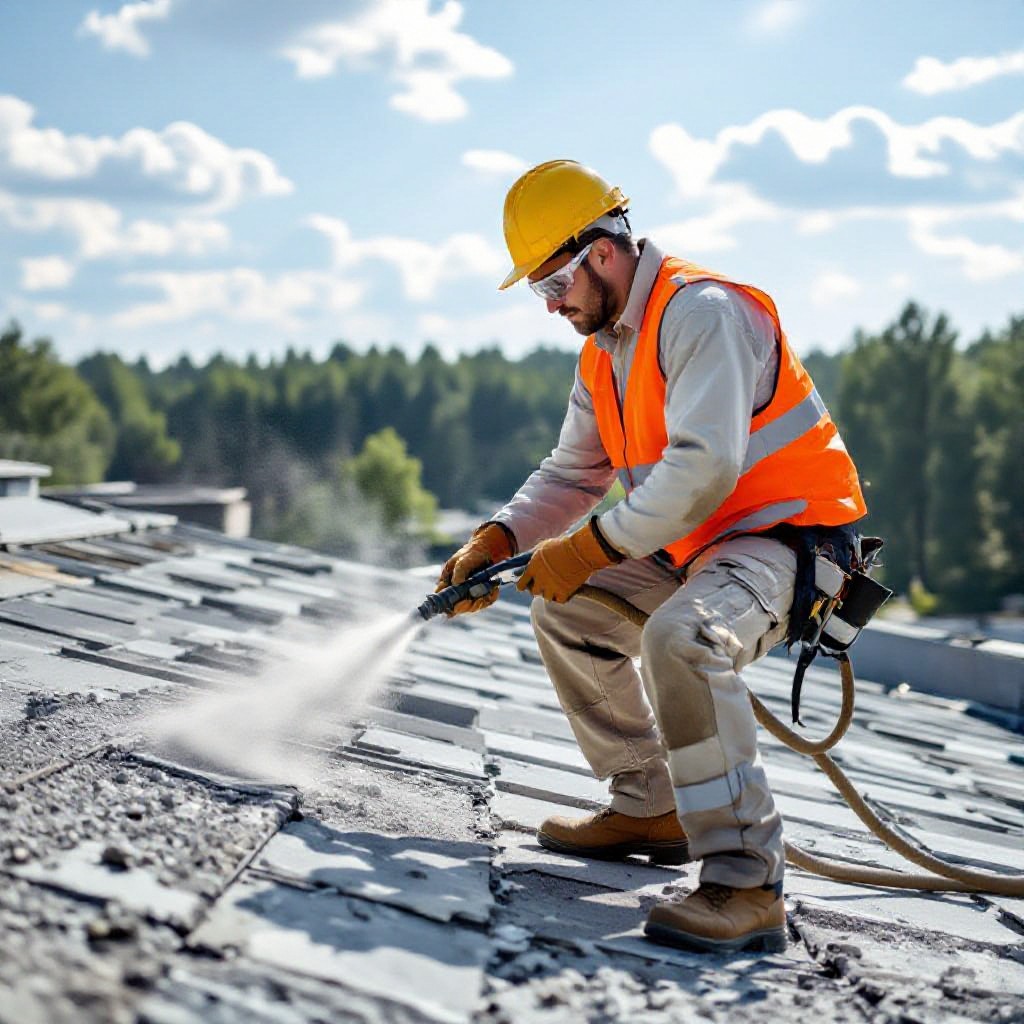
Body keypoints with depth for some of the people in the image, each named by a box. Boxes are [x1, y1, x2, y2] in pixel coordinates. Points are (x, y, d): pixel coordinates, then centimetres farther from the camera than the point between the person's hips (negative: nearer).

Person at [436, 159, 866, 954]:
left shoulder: (701, 312, -20)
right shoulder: (603, 354, 12)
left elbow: (703, 470, -29)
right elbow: (572, 474, 17)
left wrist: (590, 547, -24)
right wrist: (498, 541, 0)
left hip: (786, 537, -10)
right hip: (695, 547, 10)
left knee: (680, 637, -37)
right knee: (567, 609, 17)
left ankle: (746, 882, -33)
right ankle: (652, 808, 22)